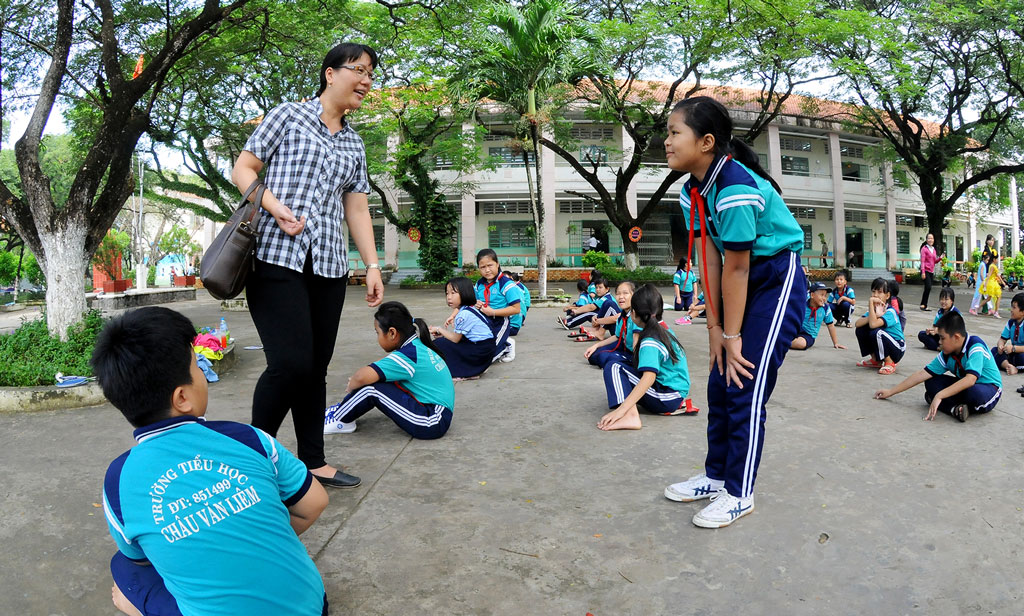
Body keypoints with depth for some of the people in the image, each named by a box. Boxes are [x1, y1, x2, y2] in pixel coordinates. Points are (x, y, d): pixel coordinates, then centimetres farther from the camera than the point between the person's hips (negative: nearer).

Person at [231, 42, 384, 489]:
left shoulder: (354, 145, 20)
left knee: (317, 367, 5)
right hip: (277, 256, -5)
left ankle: (312, 461, 16)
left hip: (329, 265, 5)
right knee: (292, 361, -15)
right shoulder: (288, 116, 6)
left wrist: (372, 265, 8)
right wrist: (276, 208, -14)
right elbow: (242, 170, 4)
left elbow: (357, 209, 18)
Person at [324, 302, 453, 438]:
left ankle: (339, 421, 7)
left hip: (432, 423, -10)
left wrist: (351, 387, -6)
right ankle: (344, 410, 20)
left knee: (371, 388, -15)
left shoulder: (407, 355, -21)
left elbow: (362, 377, -28)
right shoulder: (417, 346, 8)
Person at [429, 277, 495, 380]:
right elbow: (459, 335, 14)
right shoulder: (470, 309, 12)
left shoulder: (464, 314, -18)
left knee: (438, 344, -8)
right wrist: (443, 334, 8)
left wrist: (439, 329, 3)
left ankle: (465, 373, -3)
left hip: (480, 352, -10)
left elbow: (456, 339, -9)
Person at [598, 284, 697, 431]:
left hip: (667, 398, -9)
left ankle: (630, 415, -33)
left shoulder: (649, 342, -18)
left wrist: (621, 410, -36)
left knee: (613, 367, -12)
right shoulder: (664, 331, 10)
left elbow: (649, 377, -31)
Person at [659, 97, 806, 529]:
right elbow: (711, 258, -1)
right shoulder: (693, 190, -1)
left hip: (778, 280, -8)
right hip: (744, 282, 9)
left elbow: (736, 267, -24)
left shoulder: (736, 187, -28)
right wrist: (715, 326, -2)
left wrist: (732, 336, -17)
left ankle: (739, 494, 7)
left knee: (747, 387, -7)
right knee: (721, 382, 10)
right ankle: (716, 475, 25)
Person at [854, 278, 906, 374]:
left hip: (897, 349, -7)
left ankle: (890, 363, -9)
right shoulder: (874, 309, 0)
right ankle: (875, 360, 10)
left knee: (876, 333, -32)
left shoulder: (890, 312, -21)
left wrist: (871, 302, -36)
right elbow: (857, 323, -17)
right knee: (861, 329, -8)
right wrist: (875, 315, -29)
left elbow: (873, 324, -41)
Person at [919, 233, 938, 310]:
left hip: (931, 272, 7)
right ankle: (923, 304, -9)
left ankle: (925, 305, 10)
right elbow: (922, 261, -11)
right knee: (928, 287, -17)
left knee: (928, 289, 5)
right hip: (926, 271, -7)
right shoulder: (924, 248, -4)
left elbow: (935, 261, 21)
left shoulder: (933, 249, 16)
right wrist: (923, 272, -18)